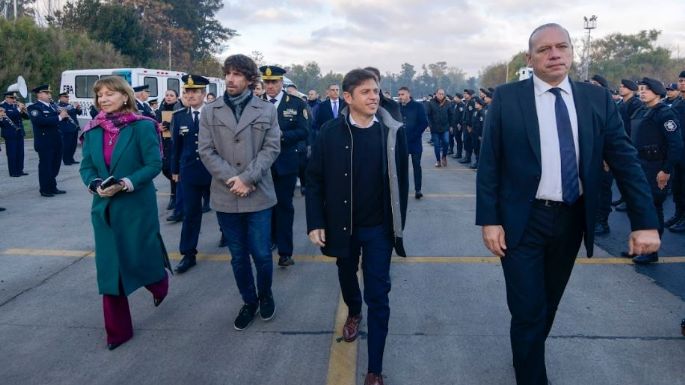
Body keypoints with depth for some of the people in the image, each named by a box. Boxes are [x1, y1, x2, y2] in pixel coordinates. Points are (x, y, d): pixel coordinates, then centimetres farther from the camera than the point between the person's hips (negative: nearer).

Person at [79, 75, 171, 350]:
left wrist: (127, 183, -23)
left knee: (140, 258, 5)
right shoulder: (93, 130, 6)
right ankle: (117, 330, 19)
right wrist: (96, 185, -13)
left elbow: (154, 164, -12)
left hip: (137, 206, -4)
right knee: (108, 267, 7)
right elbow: (86, 167, 7)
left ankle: (159, 284, 44)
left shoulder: (142, 126, -9)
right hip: (104, 207, 5)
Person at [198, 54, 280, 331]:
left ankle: (265, 294, 30)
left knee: (262, 254, 3)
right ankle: (249, 301, 30)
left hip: (258, 194, -1)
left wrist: (246, 178, -15)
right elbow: (206, 151, 0)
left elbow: (271, 148, -4)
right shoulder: (210, 111, 6)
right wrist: (230, 179, -13)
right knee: (238, 256, 11)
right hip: (225, 196, 2)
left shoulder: (266, 110, 3)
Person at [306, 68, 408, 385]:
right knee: (346, 276, 25)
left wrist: (399, 224, 1)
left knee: (378, 295, 0)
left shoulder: (393, 132, -8)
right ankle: (353, 313, 58)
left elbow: (401, 181, -1)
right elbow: (315, 179, -4)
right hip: (341, 225, 2)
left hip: (378, 227, -1)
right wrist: (315, 222, -10)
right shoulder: (330, 132, -8)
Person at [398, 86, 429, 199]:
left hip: (415, 142, -2)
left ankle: (418, 189, 8)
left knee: (416, 166, 2)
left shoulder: (417, 106, -4)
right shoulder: (397, 107, 4)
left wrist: (413, 136, -13)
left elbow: (424, 123, -8)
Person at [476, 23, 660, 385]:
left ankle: (527, 355, 45)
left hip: (572, 219, 4)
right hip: (523, 220, -3)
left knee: (549, 304, 20)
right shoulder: (506, 97, -6)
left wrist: (645, 221, -7)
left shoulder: (597, 98, 1)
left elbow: (624, 160, 0)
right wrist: (489, 220, -10)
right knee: (528, 310, 0)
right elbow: (489, 163, -5)